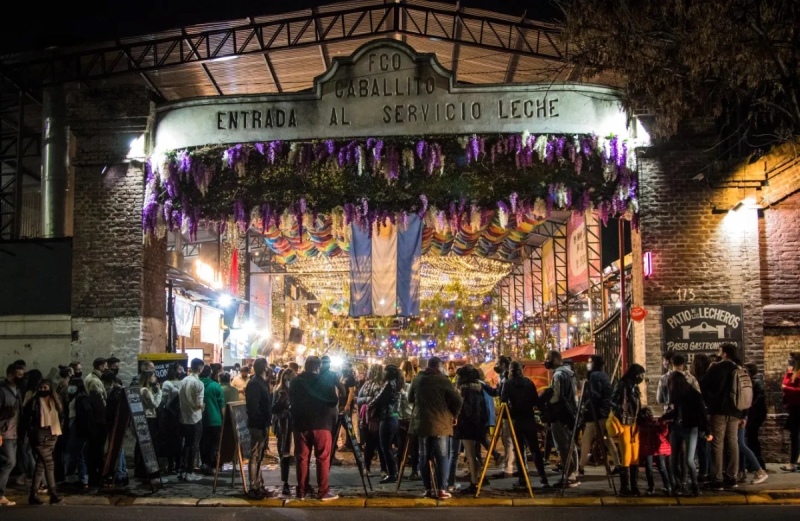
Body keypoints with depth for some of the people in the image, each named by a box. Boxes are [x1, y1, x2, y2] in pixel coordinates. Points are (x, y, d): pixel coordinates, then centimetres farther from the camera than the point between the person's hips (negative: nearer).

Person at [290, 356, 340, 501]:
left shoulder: (295, 382, 4)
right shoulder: (326, 381, -8)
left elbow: (291, 401, 14)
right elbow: (334, 401, -6)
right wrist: (334, 415, 14)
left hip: (300, 424, 3)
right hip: (321, 424, -3)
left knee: (302, 458, 8)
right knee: (323, 458, 2)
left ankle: (301, 491, 11)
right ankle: (324, 491, 1)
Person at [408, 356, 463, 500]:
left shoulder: (417, 379, 6)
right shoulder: (442, 379, -8)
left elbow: (410, 399, 18)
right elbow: (457, 400, -11)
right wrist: (454, 415, 5)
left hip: (421, 422, 4)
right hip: (440, 423, -4)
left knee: (424, 456, 10)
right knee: (442, 457, 1)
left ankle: (428, 489, 9)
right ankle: (441, 490, -3)